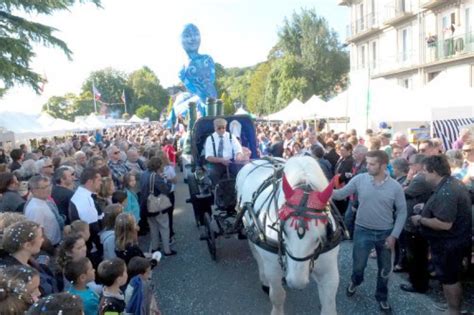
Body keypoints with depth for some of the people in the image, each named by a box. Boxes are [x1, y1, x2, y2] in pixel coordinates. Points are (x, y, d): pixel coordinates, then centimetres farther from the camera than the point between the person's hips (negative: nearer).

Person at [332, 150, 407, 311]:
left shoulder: (395, 186, -12)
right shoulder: (359, 179, -12)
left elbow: (402, 212, -5)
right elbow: (341, 194, -7)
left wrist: (394, 235, -9)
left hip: (385, 233, 0)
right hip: (363, 231, 0)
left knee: (384, 269, 16)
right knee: (358, 265, 12)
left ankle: (382, 297, 41)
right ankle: (355, 281, 47)